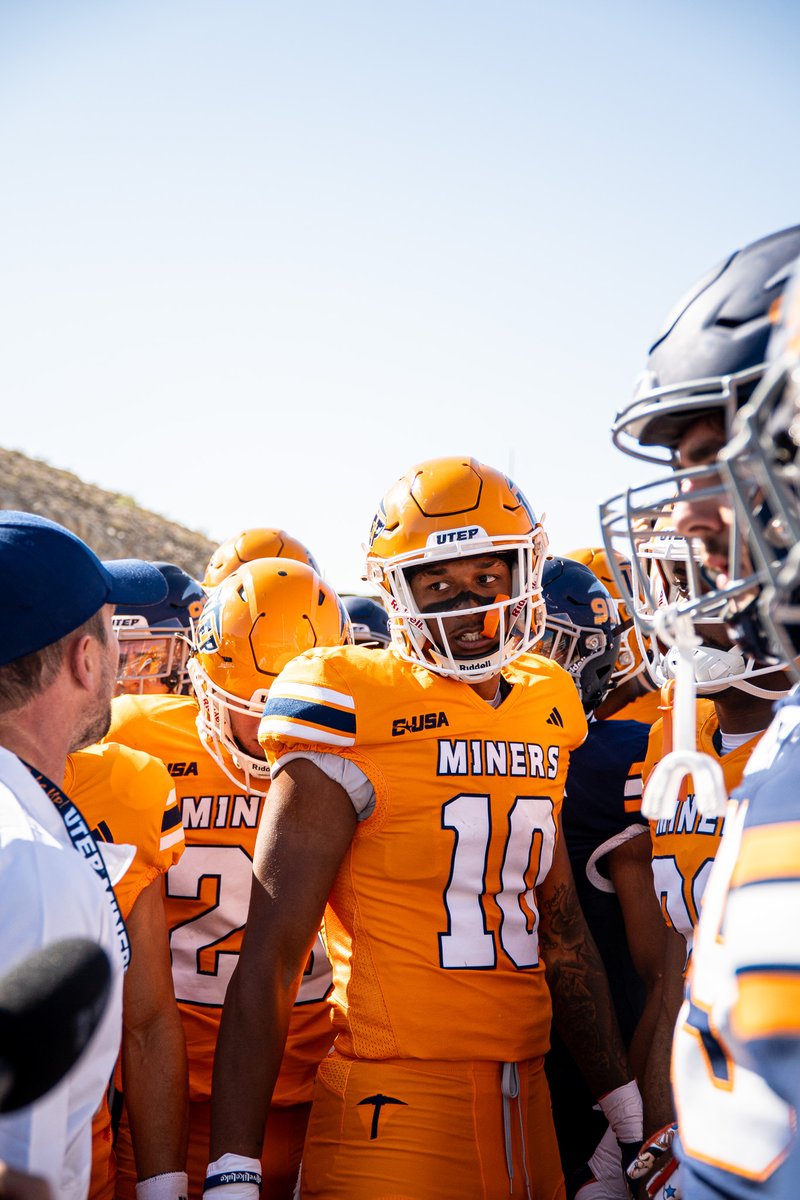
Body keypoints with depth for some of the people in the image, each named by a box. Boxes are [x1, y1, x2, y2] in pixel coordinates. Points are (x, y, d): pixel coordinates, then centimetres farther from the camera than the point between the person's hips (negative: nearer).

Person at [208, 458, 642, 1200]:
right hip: (396, 1103, -6)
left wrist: (628, 1110, 19)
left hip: (525, 1098, 6)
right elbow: (269, 954, -13)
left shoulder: (546, 712, 10)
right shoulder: (354, 717, -10)